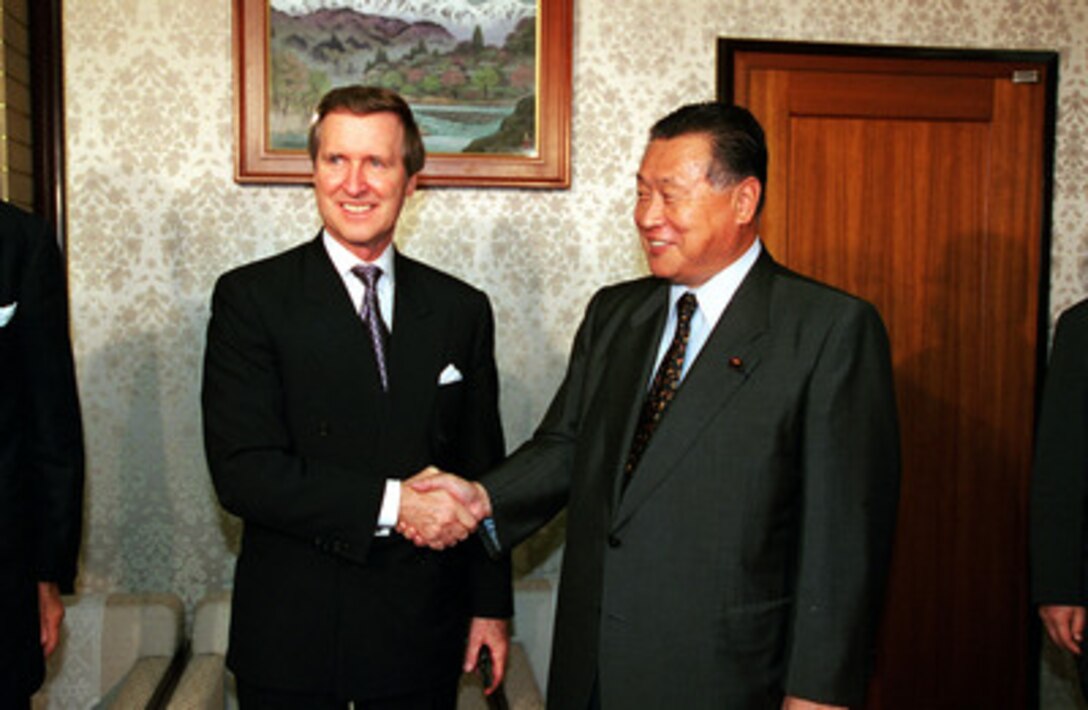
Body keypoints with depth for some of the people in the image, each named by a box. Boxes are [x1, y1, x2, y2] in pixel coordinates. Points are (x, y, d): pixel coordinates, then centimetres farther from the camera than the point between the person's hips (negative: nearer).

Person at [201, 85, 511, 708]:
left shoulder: (463, 309, 4)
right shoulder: (251, 297, -6)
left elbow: (482, 474, 8)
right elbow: (242, 471, -15)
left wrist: (491, 606, 8)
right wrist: (389, 503, -20)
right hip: (290, 640, -2)